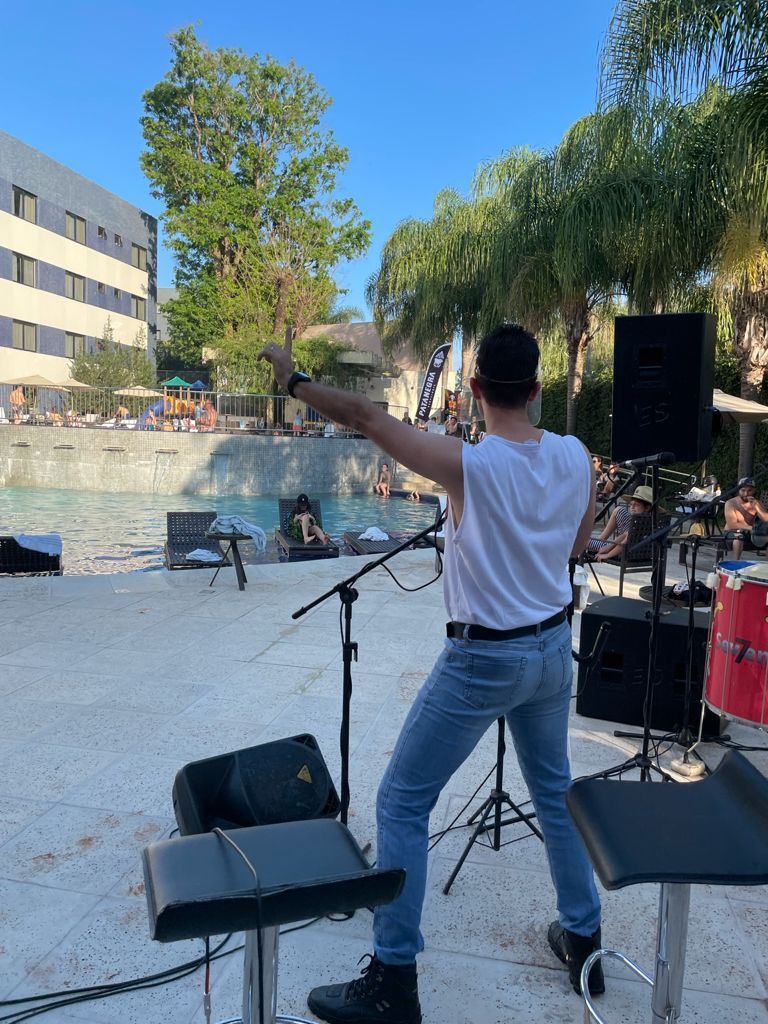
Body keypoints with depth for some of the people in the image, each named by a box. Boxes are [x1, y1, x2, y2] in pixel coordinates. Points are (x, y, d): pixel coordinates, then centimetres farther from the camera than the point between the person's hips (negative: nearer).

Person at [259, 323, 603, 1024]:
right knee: (555, 791, 25)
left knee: (402, 803, 6)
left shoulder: (469, 466, -21)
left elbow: (365, 417, -16)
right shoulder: (575, 457, -5)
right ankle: (583, 940, 41)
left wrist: (295, 379, -3)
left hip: (482, 660, -6)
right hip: (553, 649, 7)